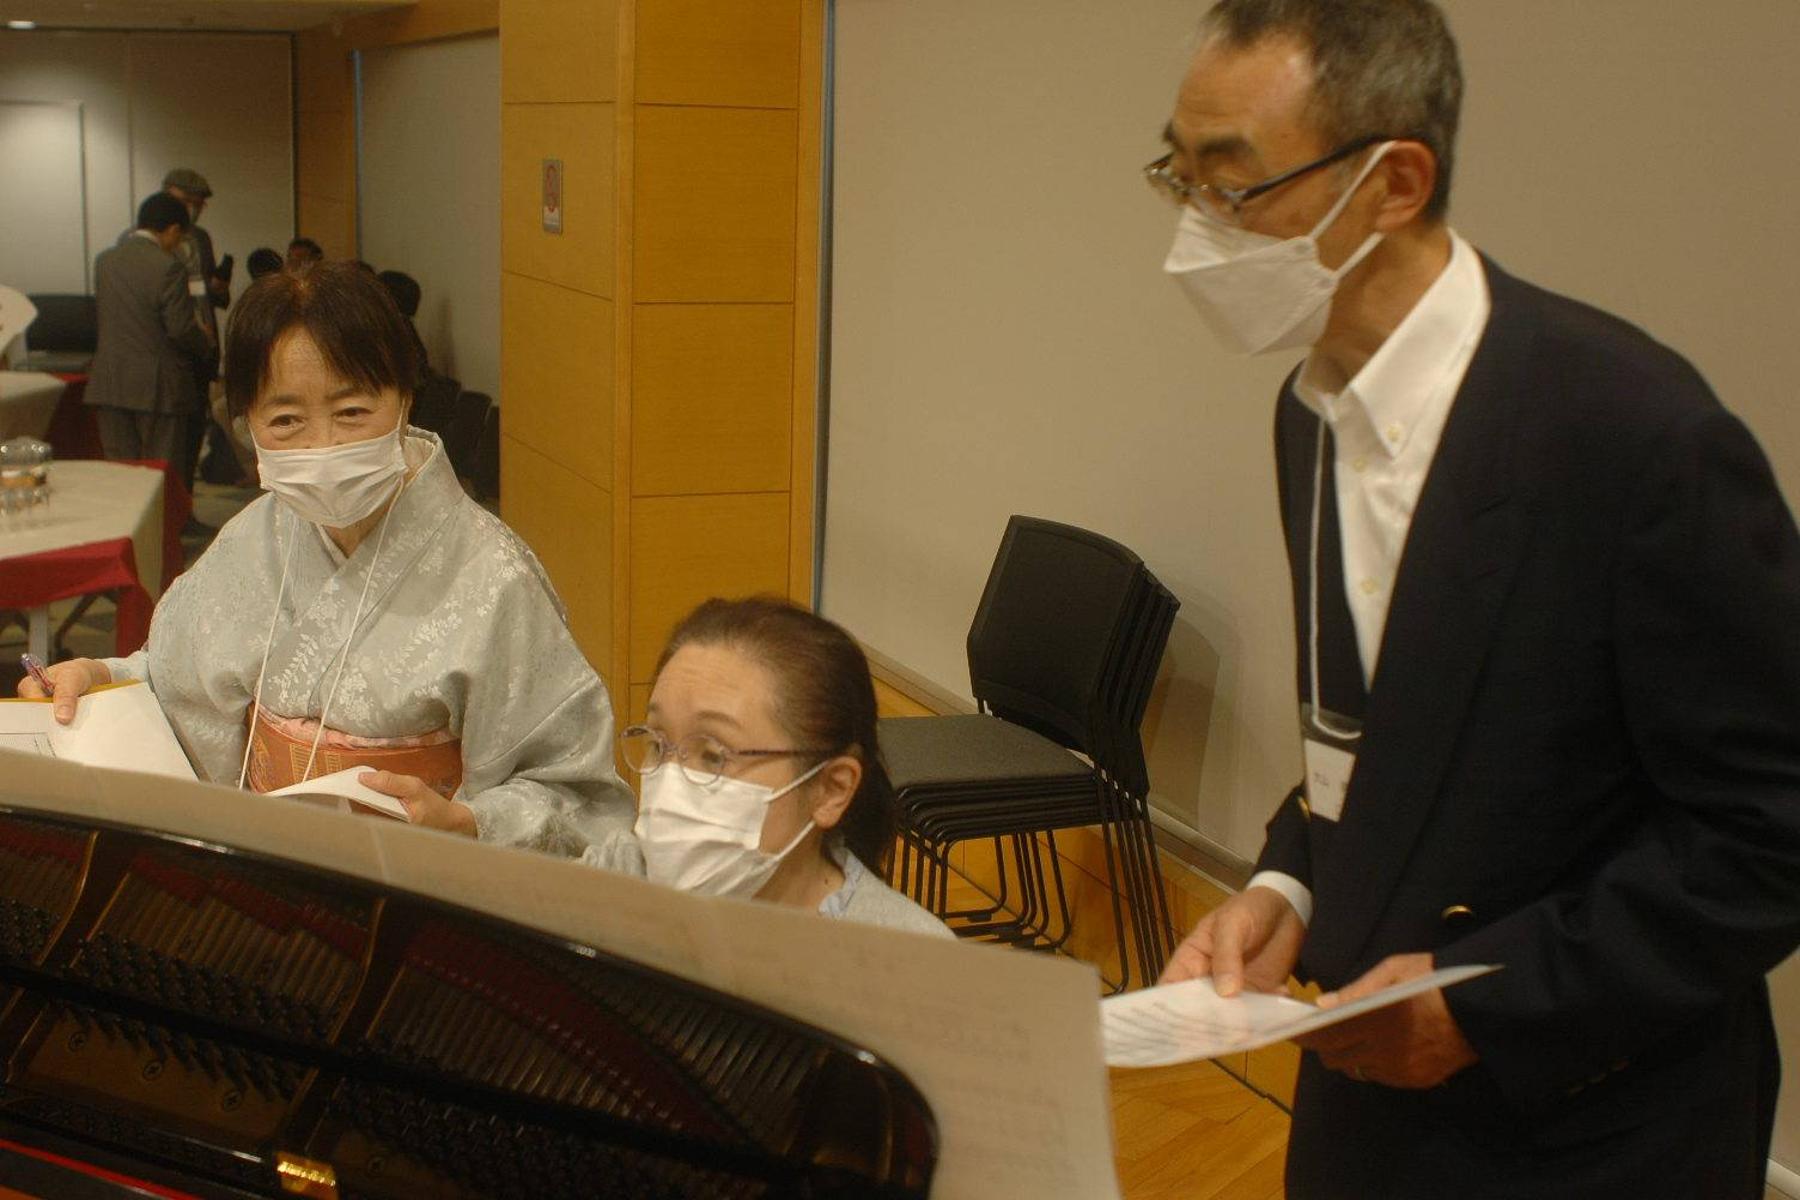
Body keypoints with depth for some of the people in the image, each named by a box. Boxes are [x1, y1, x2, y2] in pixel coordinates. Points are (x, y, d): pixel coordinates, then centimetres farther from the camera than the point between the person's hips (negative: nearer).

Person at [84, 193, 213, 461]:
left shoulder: (104, 260, 6)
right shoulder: (168, 267, -14)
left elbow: (97, 316, 14)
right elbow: (181, 328, -16)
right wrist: (206, 344, 4)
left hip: (109, 383, 5)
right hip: (158, 387, -5)